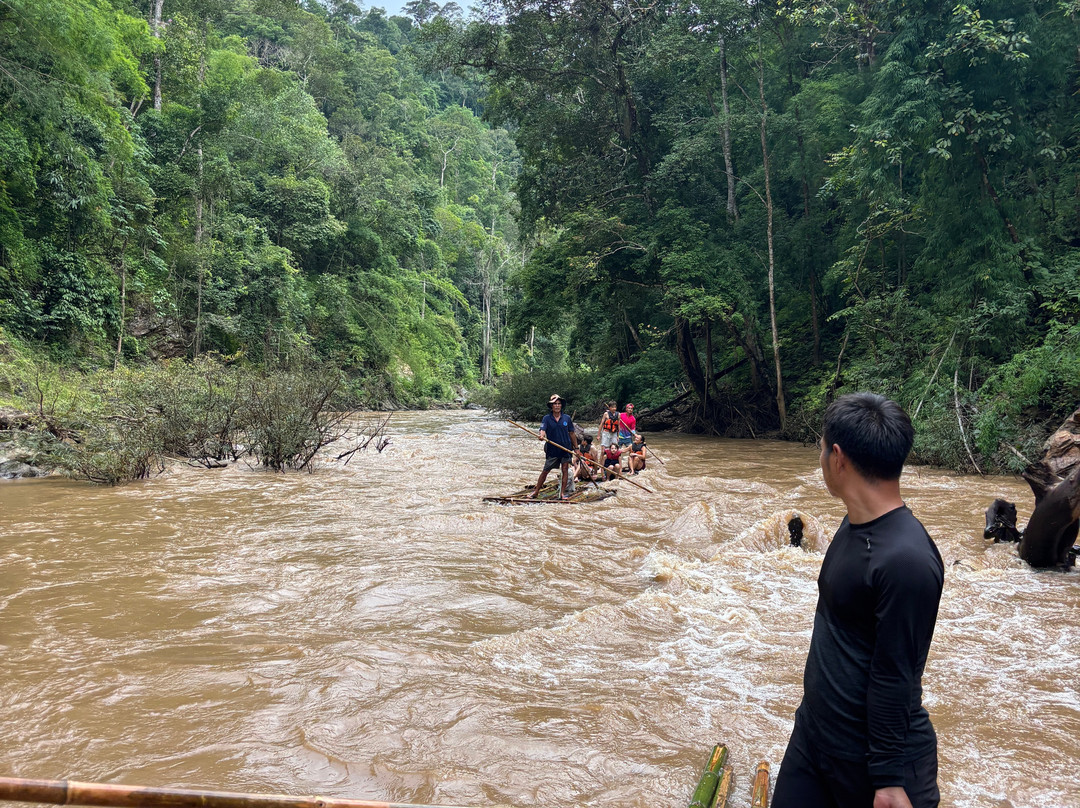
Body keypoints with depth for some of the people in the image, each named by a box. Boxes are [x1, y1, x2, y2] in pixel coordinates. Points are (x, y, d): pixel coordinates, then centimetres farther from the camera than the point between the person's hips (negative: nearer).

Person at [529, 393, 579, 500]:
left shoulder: (566, 418, 3)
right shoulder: (547, 418, -2)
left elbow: (572, 434, 9)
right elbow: (542, 429, -15)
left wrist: (576, 448, 9)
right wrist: (542, 436, -38)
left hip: (566, 449, 1)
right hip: (552, 450, -1)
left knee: (564, 470, 1)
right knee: (545, 471, 3)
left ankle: (562, 493, 8)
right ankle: (536, 491, 12)